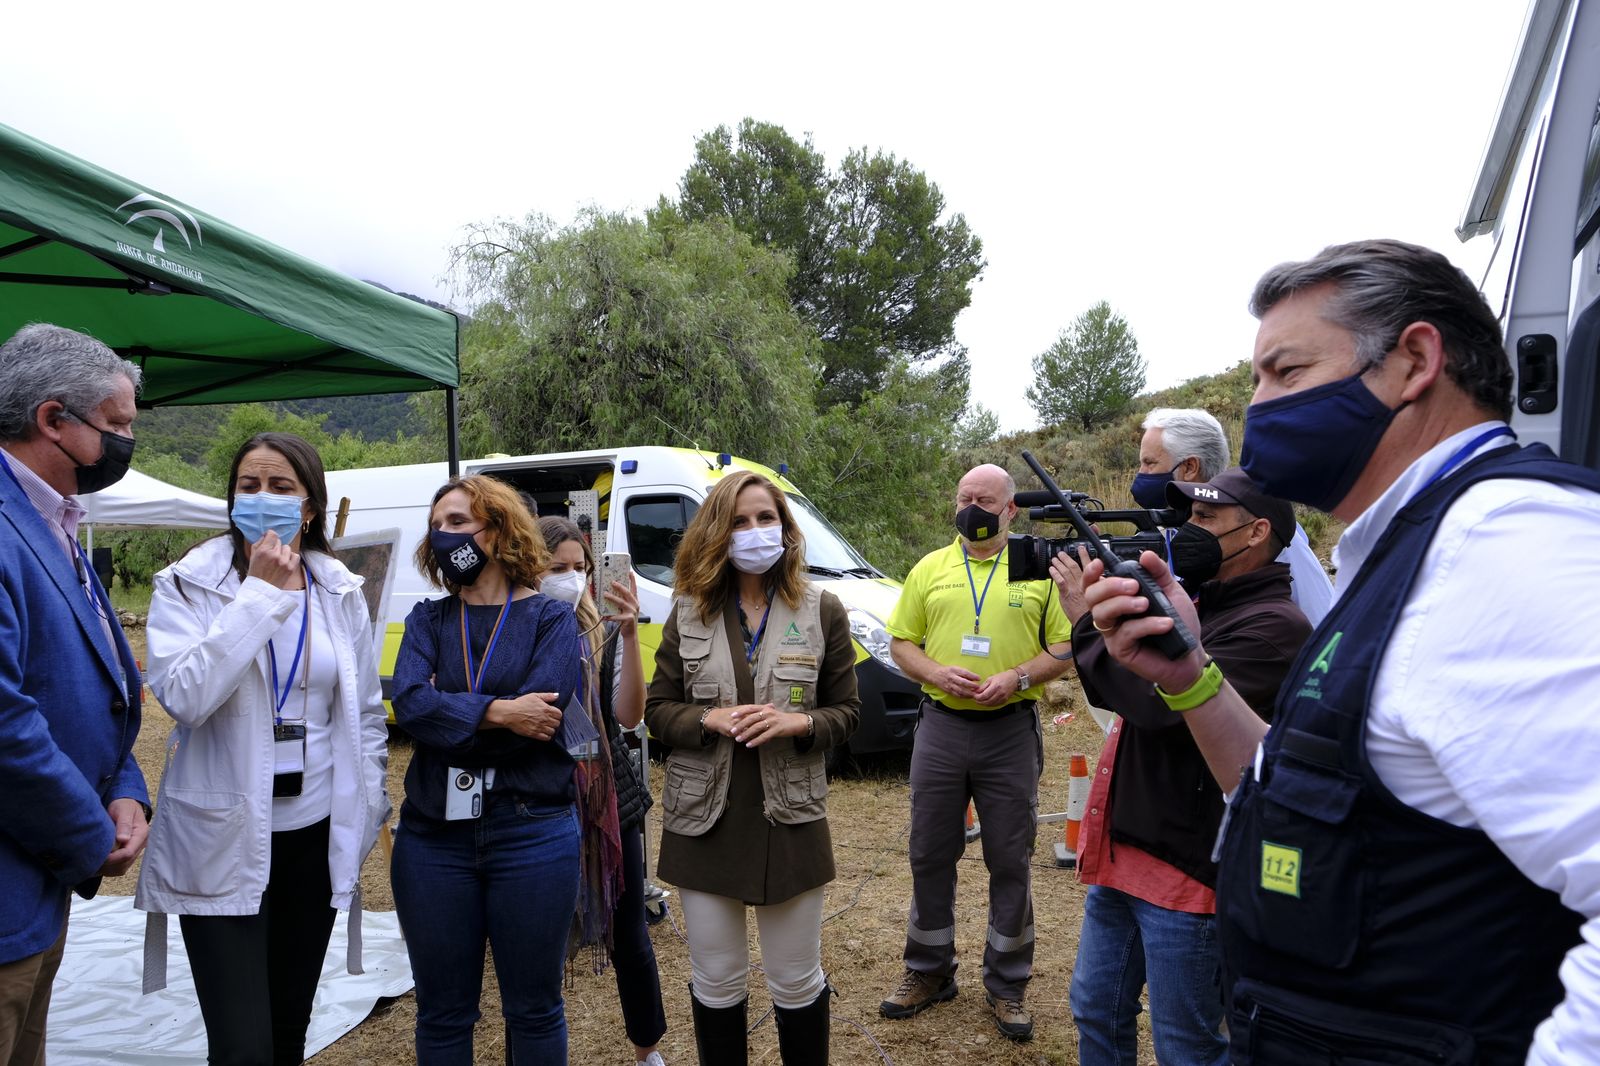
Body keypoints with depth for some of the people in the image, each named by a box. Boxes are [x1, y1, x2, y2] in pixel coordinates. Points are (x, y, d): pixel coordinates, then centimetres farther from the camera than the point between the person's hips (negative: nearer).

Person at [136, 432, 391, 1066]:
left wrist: (367, 807, 7)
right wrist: (262, 592, -22)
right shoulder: (188, 585, -6)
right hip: (224, 840, -3)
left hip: (316, 833, 4)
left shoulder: (341, 592, 3)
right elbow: (183, 695, -23)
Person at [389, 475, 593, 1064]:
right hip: (434, 836, 3)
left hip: (532, 834, -3)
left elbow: (538, 717, -17)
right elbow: (409, 703, -10)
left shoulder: (550, 618, -2)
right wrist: (497, 712, -18)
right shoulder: (428, 619, 8)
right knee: (442, 1013, 15)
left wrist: (446, 716, -11)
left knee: (533, 1011, 12)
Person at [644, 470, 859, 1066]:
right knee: (715, 982, 14)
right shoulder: (688, 613, 1)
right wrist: (710, 719, -16)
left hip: (790, 816, -1)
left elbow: (846, 713, 1)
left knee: (797, 982, 12)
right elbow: (657, 709, 3)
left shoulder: (823, 611, -2)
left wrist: (796, 723, -18)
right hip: (705, 818, 1)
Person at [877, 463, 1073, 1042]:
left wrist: (1018, 676, -16)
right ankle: (928, 972, 28)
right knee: (930, 854, 11)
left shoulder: (1039, 572, 1)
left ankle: (1006, 984, 23)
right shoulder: (930, 569, 7)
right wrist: (936, 673, -11)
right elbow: (901, 641, 7)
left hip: (1011, 731, -2)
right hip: (940, 727, 2)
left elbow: (1065, 648, 0)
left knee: (1010, 862, 6)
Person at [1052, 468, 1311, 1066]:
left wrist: (1088, 617, -17)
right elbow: (1114, 690, 13)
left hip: (1184, 869, -9)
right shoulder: (1194, 602, 11)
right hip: (1121, 853, 9)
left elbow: (1161, 701, -27)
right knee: (1095, 1014, 22)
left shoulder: (1272, 626, -18)